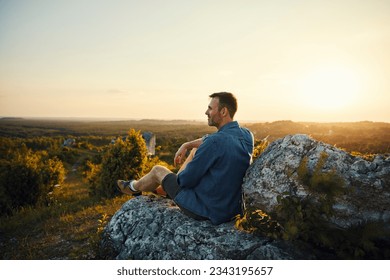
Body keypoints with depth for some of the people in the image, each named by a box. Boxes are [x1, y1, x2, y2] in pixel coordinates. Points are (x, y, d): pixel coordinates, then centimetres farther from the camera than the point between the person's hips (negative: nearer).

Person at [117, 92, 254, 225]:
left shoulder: (215, 142, -29)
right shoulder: (247, 134, -4)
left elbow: (187, 179, -20)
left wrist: (180, 177, 3)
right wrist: (186, 145, 6)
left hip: (207, 210, -7)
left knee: (158, 170, 12)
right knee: (197, 150, 20)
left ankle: (134, 188, 46)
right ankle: (168, 186, 39)